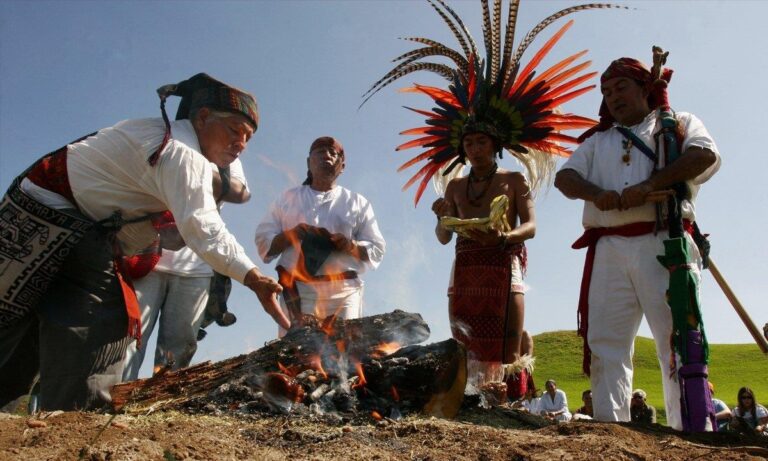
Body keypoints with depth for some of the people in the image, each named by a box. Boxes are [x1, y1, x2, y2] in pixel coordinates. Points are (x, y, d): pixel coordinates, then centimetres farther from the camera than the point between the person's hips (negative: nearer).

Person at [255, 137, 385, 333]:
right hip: (298, 290, 1)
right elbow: (264, 243, 12)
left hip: (344, 291, 0)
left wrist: (351, 246, -9)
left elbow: (376, 250, 11)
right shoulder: (288, 198, 16)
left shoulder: (357, 202, 15)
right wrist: (291, 235, -7)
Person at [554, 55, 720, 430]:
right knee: (604, 341, -3)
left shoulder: (678, 124, 19)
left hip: (663, 244, -3)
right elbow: (564, 177, 12)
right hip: (608, 250, 4)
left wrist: (648, 185, -16)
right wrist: (596, 193, -10)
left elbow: (706, 155, -3)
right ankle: (608, 429, -1)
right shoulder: (597, 139, 28)